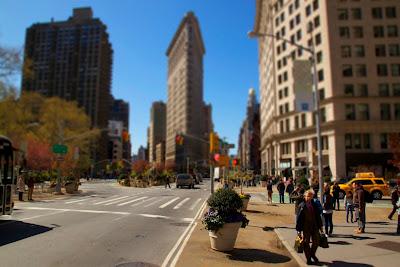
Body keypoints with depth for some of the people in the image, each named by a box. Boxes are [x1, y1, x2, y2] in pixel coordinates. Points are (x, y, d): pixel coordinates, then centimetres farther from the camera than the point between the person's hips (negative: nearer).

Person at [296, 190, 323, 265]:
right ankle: (308, 259, 21)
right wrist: (298, 229, -9)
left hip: (314, 226, 3)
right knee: (306, 243, 5)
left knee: (316, 241, 8)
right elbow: (298, 218, -8)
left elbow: (318, 216, 10)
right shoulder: (302, 206, -9)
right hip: (306, 227, -3)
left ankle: (312, 254, 35)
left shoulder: (314, 205, 2)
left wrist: (320, 226, 10)